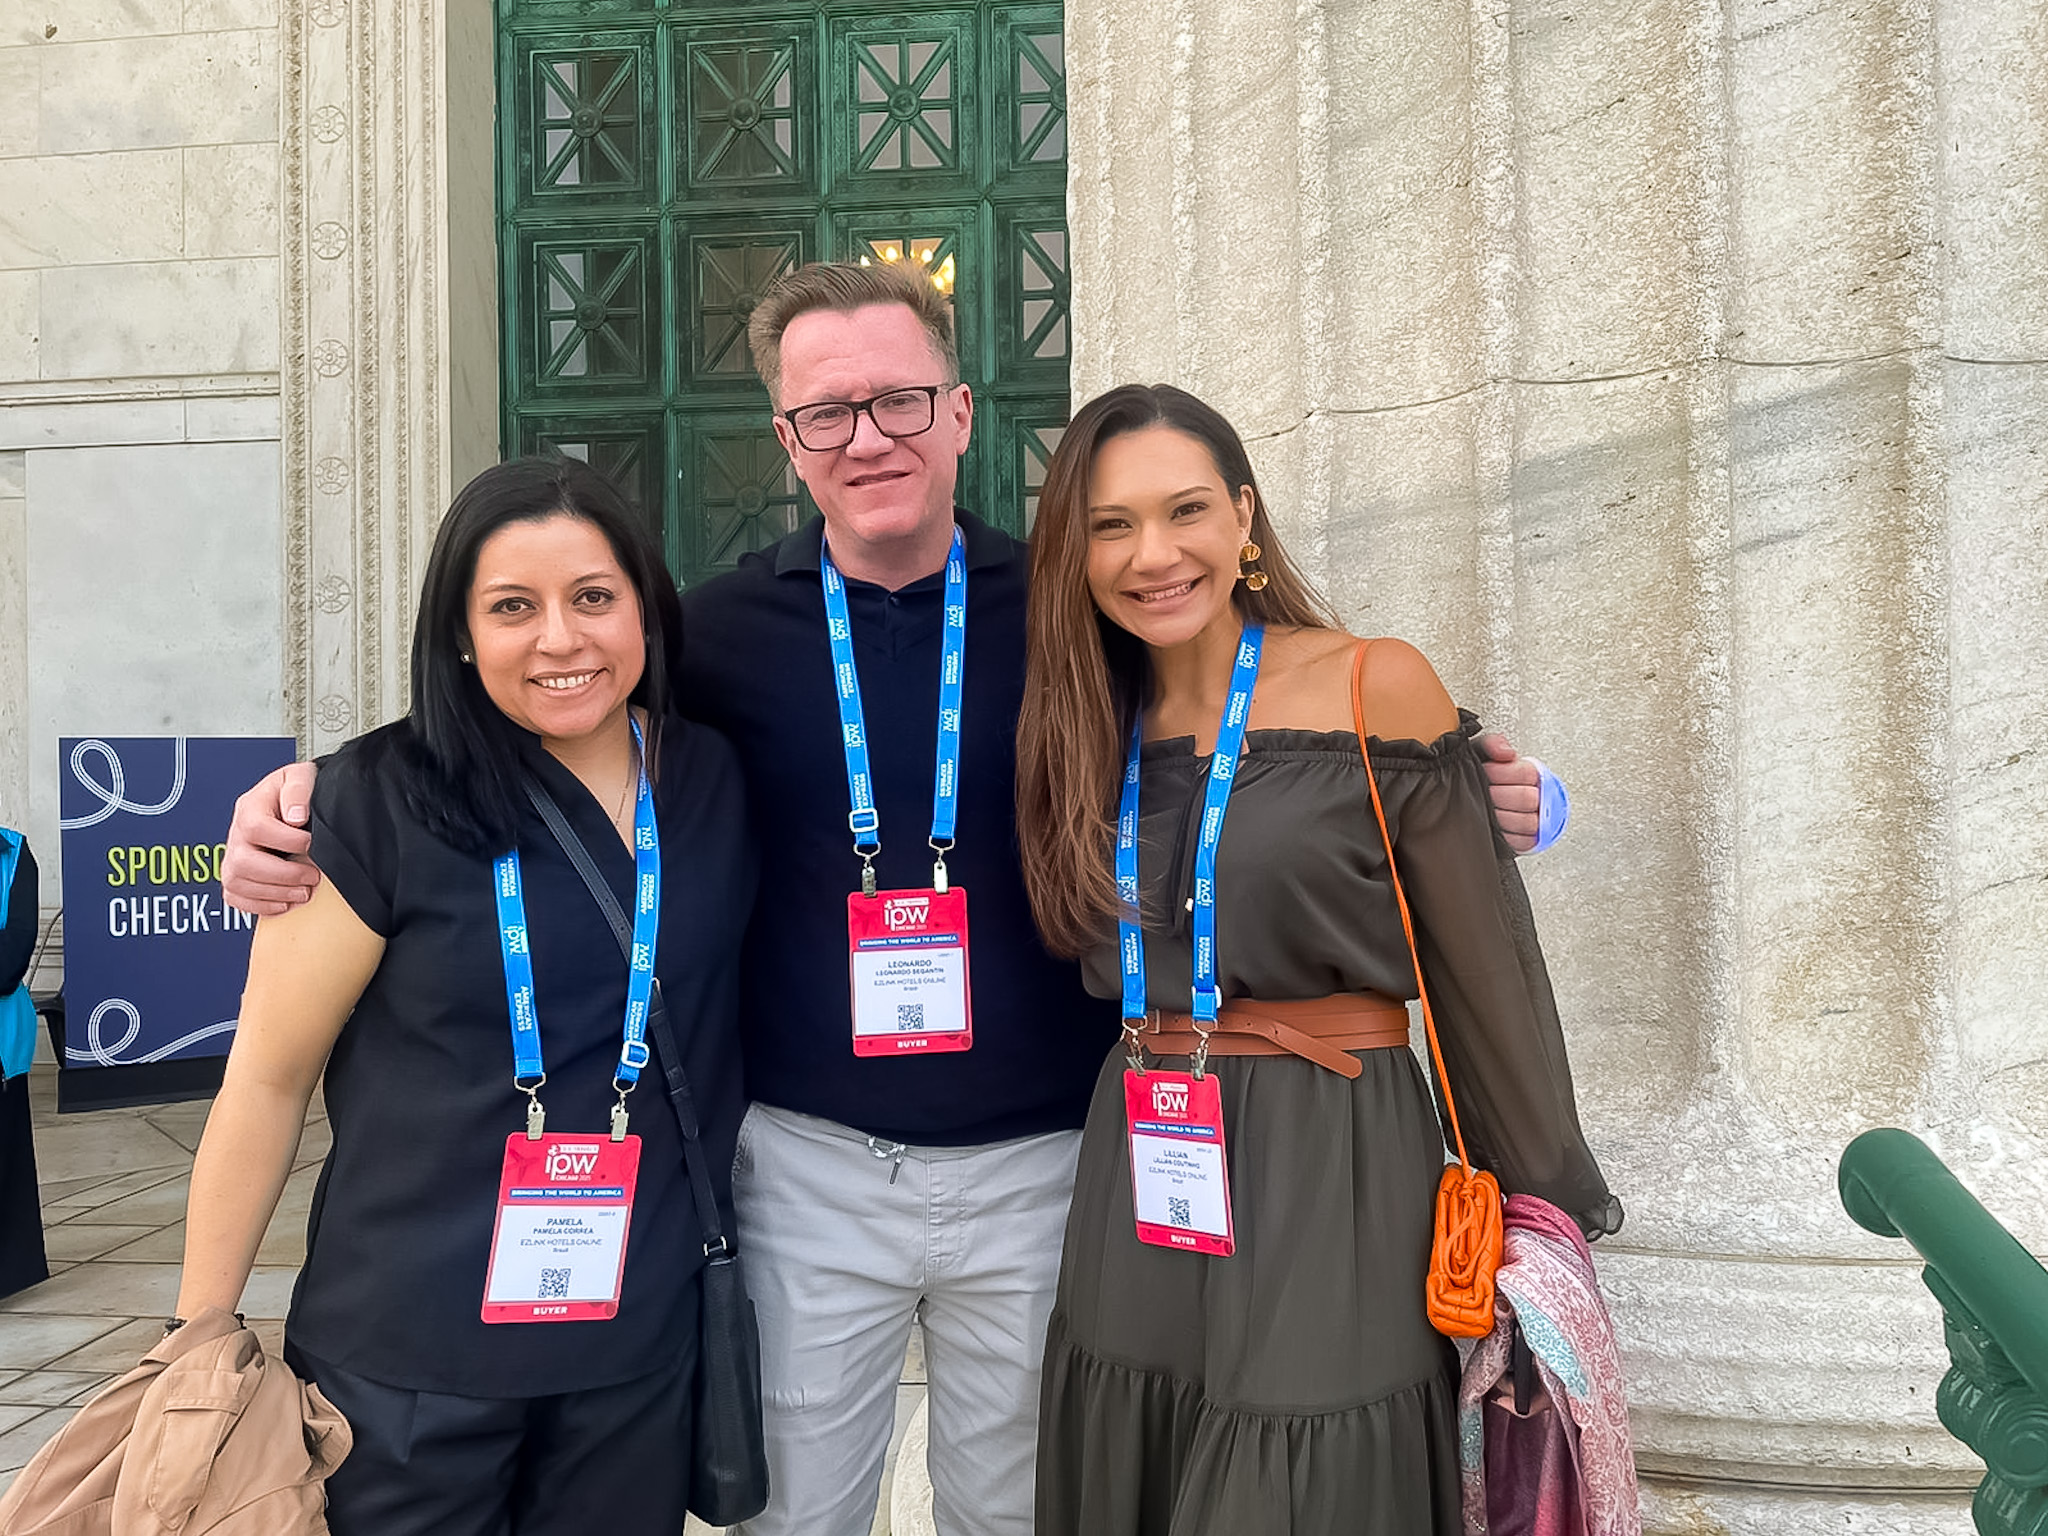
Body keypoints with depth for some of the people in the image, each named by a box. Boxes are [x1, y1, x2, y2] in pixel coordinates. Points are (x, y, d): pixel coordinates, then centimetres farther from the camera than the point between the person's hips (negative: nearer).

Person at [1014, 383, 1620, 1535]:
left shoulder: (1375, 687, -8)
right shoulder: (1093, 730, 7)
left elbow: (1485, 964, -6)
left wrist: (1546, 1204, -4)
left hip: (1331, 1186, -4)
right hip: (1140, 1198, 5)